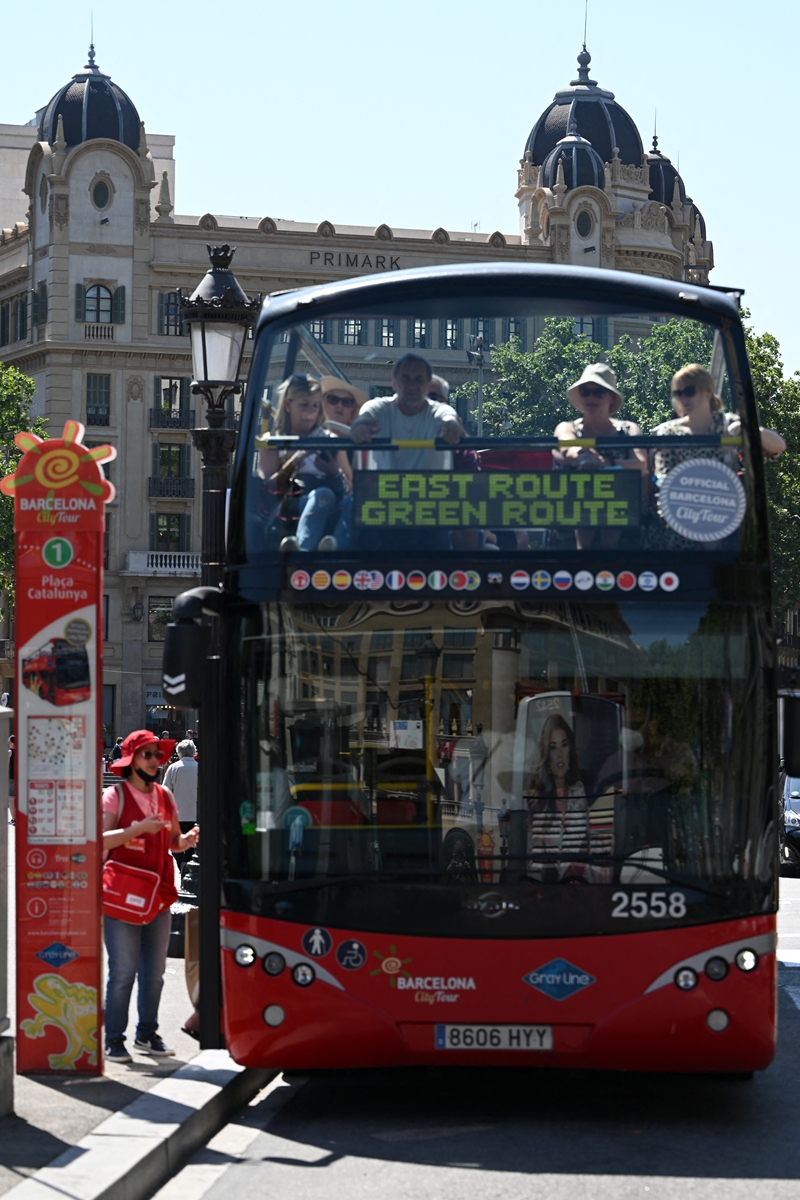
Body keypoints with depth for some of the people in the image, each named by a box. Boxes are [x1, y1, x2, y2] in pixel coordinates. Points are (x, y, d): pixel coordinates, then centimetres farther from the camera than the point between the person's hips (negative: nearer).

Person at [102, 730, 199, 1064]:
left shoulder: (165, 796, 12)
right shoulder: (115, 795, -6)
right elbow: (101, 841, -15)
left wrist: (187, 840, -1)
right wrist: (138, 829, -25)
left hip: (158, 895, 6)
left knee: (154, 971, 10)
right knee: (123, 971, -5)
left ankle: (147, 1033, 21)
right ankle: (114, 1039, 3)